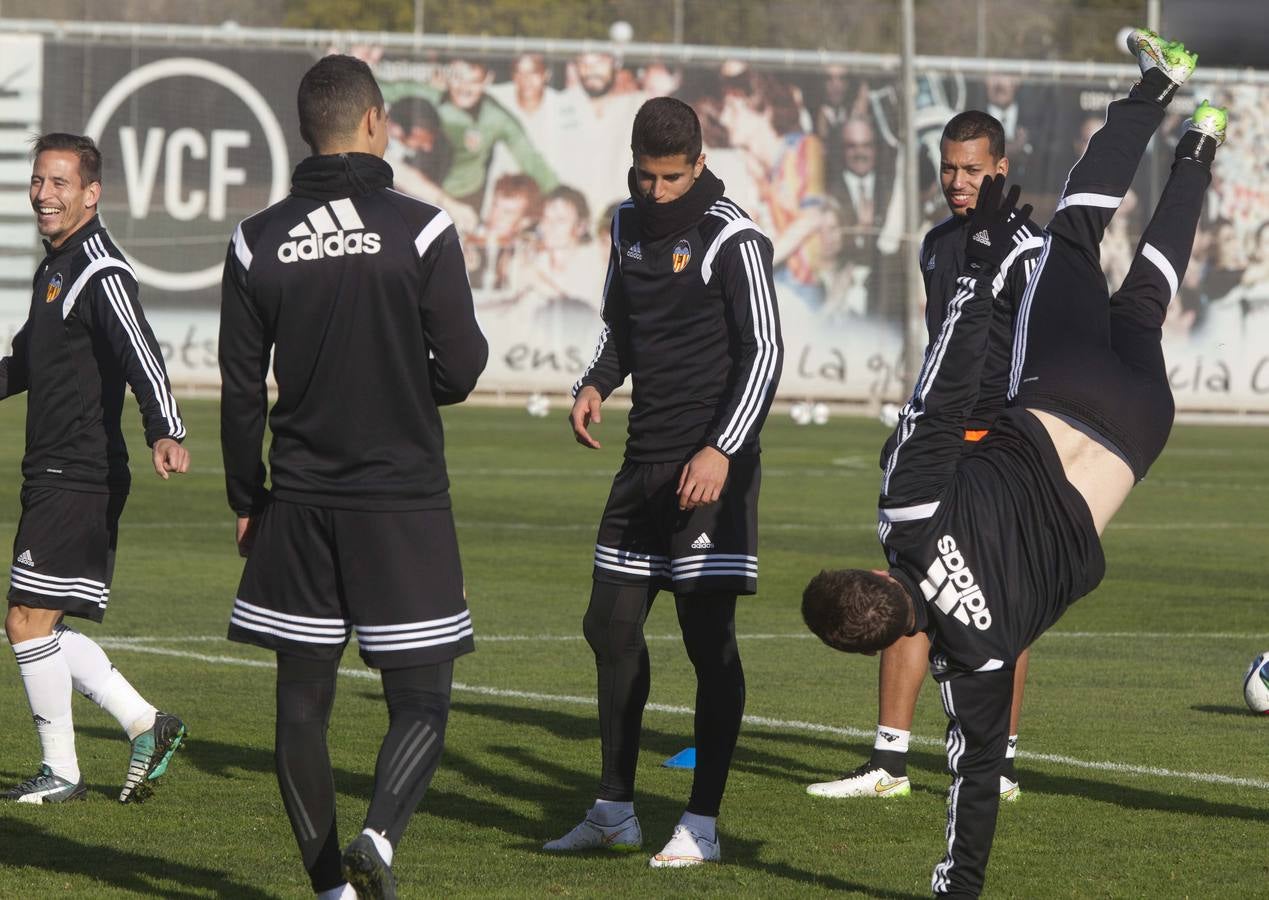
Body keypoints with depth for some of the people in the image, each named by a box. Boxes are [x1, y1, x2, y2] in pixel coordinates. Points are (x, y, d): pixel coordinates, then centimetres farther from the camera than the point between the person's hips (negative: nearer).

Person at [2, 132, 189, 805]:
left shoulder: (100, 276, -14)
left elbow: (141, 357, -29)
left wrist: (165, 432, -44)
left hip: (80, 478, -10)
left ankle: (60, 772, 3)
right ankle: (145, 725, 16)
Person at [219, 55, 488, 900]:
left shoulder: (258, 241, 1)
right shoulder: (421, 229, -9)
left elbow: (240, 391, 4)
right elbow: (461, 369, -9)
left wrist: (247, 502, 14)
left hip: (299, 502, 3)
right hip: (404, 497, -3)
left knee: (303, 701, 11)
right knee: (421, 697, 2)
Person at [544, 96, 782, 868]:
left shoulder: (732, 239, -11)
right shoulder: (630, 225, 11)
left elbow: (764, 351, -13)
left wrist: (723, 450, -22)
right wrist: (594, 385, 3)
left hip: (711, 465, -8)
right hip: (646, 458, 8)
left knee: (709, 636, -6)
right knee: (611, 625, 10)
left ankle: (703, 824, 0)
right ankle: (616, 811, 21)